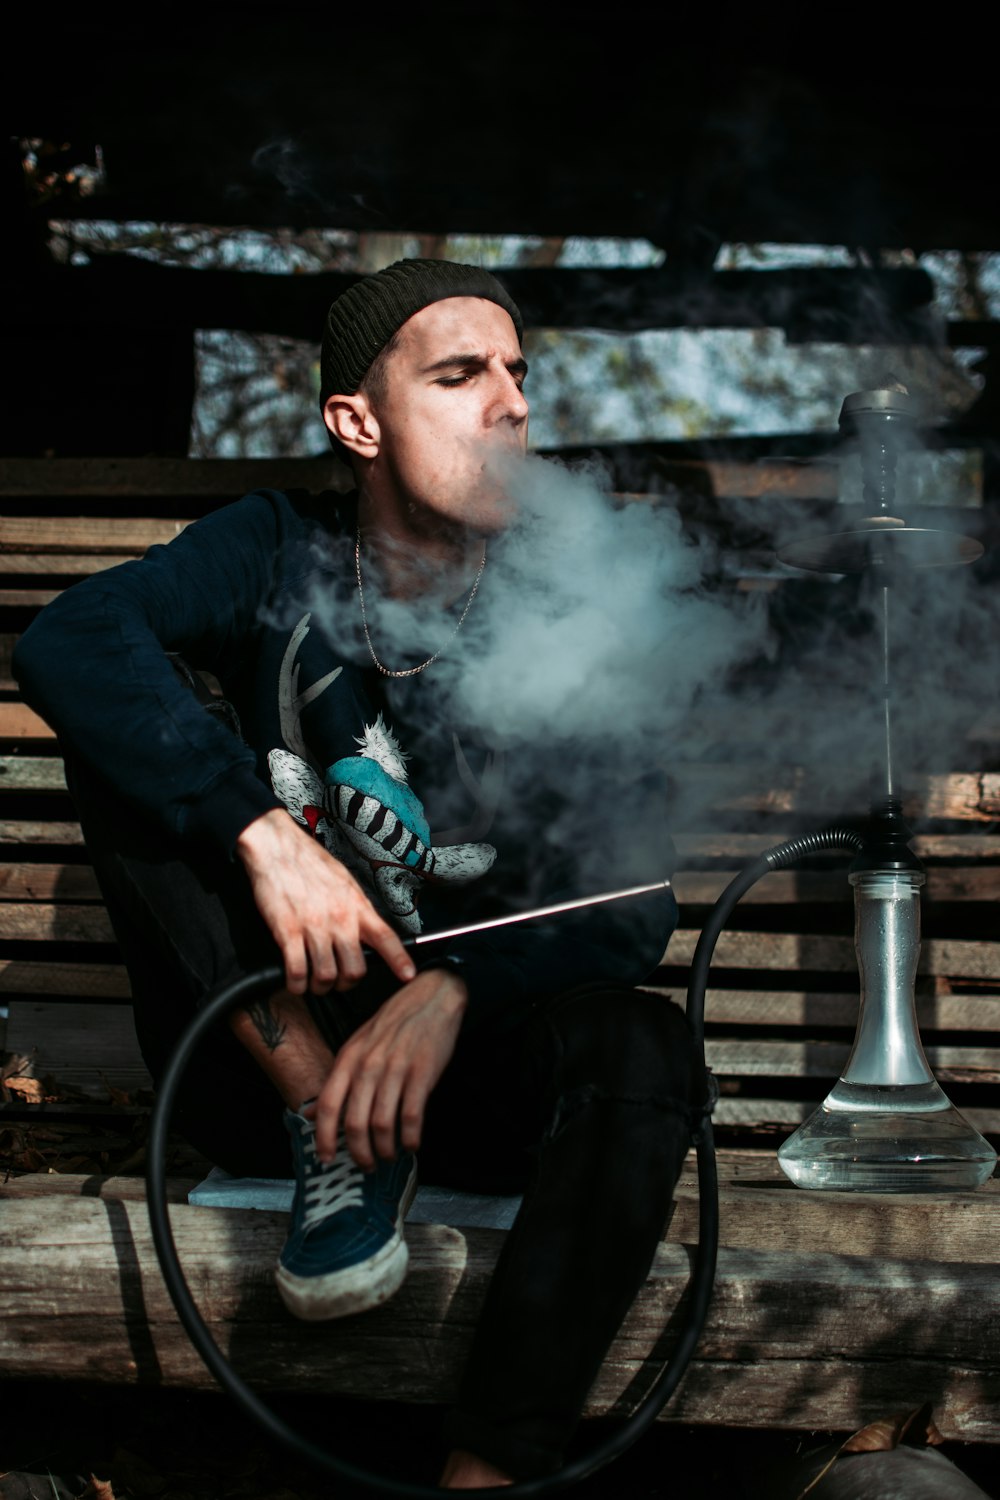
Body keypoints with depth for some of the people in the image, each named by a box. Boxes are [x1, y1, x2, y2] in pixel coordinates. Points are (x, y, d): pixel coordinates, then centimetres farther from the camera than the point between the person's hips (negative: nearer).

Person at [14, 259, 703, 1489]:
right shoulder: (283, 555, -2)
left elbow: (633, 900, -12)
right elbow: (69, 640, -21)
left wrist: (453, 994, -31)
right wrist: (266, 834, -34)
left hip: (468, 1068, 0)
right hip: (264, 1055, 1)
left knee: (644, 1054, -33)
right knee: (128, 729, -15)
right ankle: (326, 1124, -19)